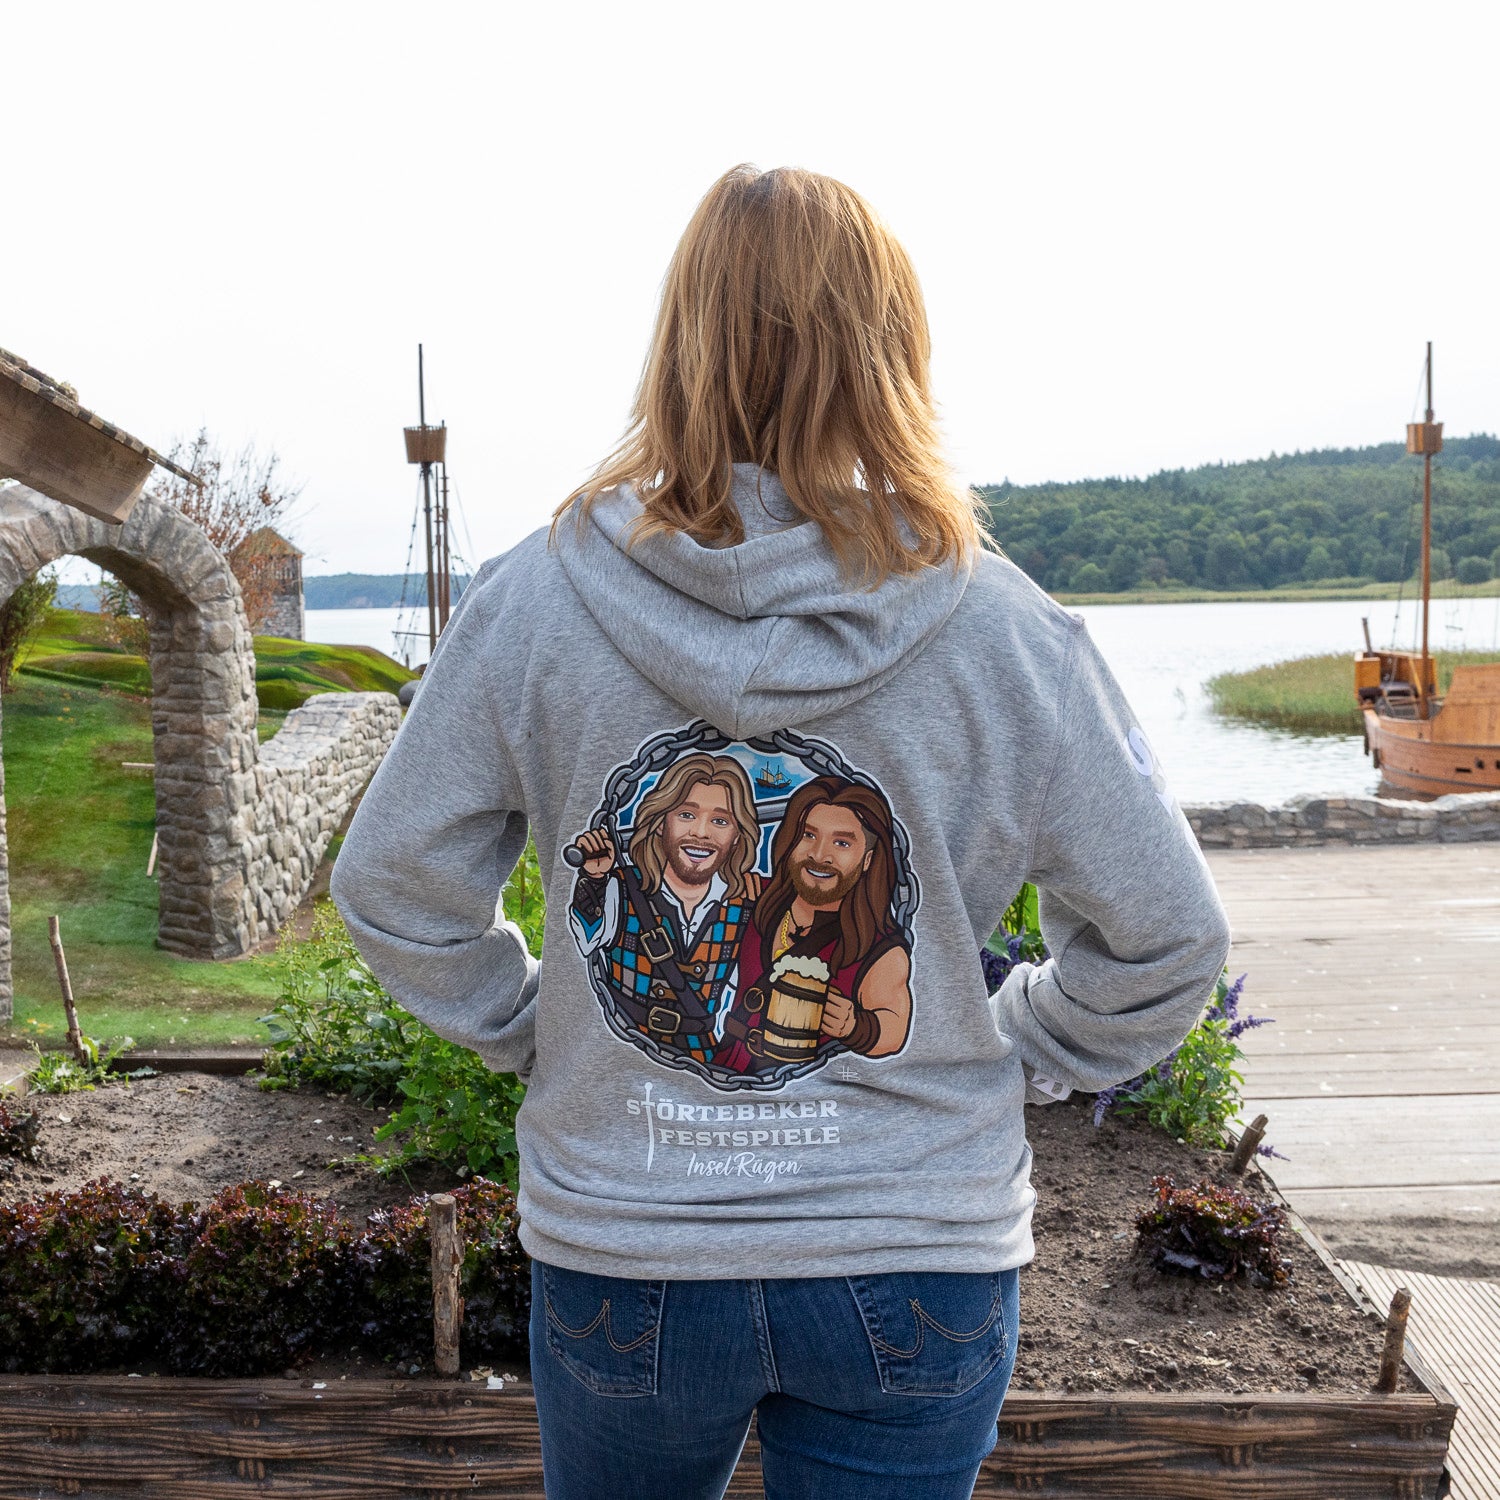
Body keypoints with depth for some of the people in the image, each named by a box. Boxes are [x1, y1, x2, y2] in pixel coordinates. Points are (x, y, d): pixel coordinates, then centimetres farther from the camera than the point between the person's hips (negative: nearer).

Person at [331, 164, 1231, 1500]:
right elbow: (1165, 937, -6)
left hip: (617, 1250, 1)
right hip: (918, 1257, -1)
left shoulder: (532, 604, -12)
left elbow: (394, 888, -3)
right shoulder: (1004, 630, -13)